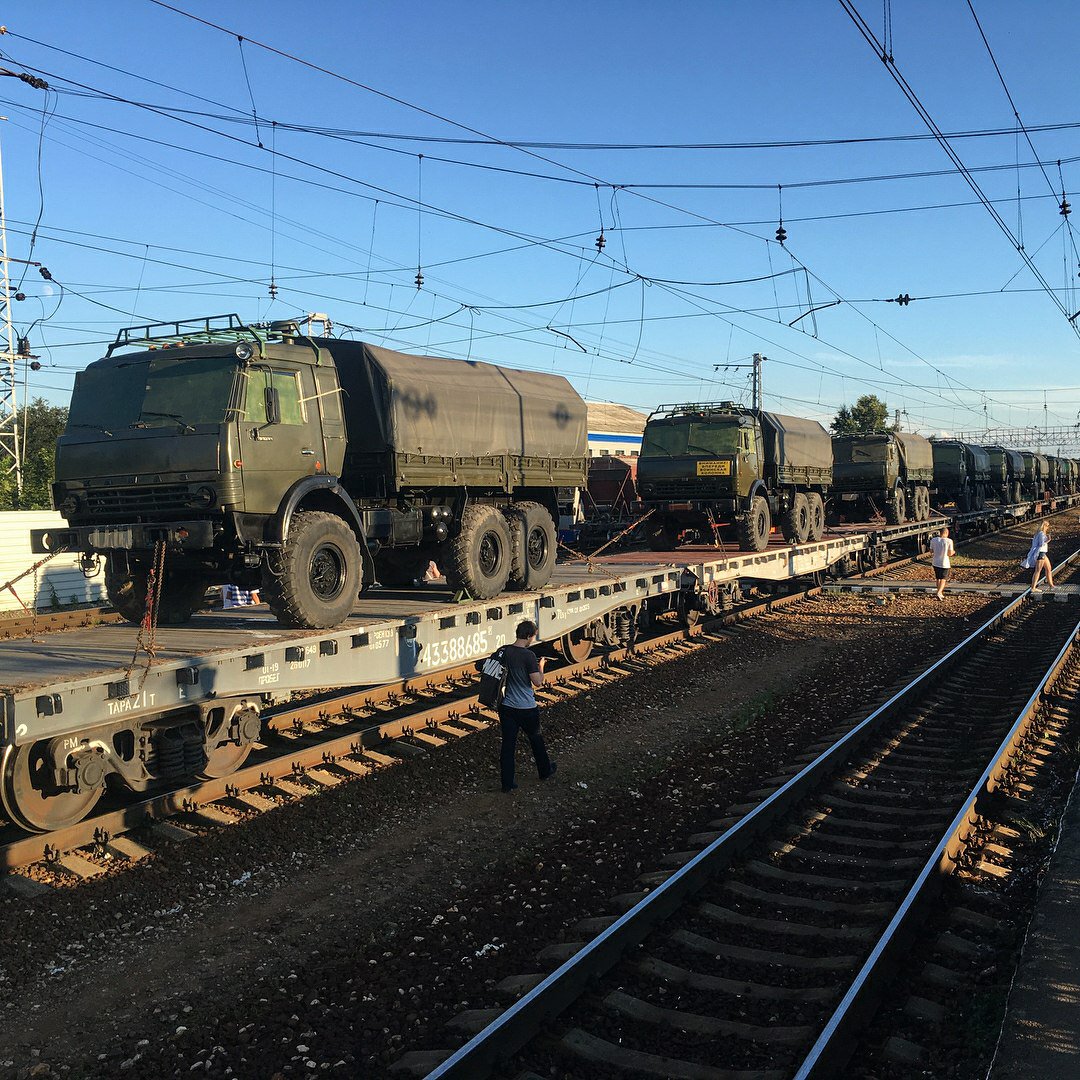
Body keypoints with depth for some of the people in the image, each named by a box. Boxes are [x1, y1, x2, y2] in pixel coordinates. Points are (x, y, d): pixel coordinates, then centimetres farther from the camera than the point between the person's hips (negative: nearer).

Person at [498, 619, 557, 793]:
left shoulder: (504, 651, -3)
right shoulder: (528, 655, -20)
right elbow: (538, 682, -18)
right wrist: (541, 666, 0)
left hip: (507, 706, 4)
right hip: (527, 708, -4)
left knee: (508, 744, 8)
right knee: (536, 739, 19)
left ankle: (507, 783, 12)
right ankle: (545, 770, 39)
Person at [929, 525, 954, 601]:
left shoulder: (933, 540, -4)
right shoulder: (949, 541, -14)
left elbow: (931, 550, 5)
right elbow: (950, 553, -10)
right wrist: (953, 552, 12)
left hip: (936, 563, 4)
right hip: (944, 563, -4)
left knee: (938, 579, 20)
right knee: (943, 580, 7)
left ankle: (940, 594, 30)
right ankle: (938, 593, -10)